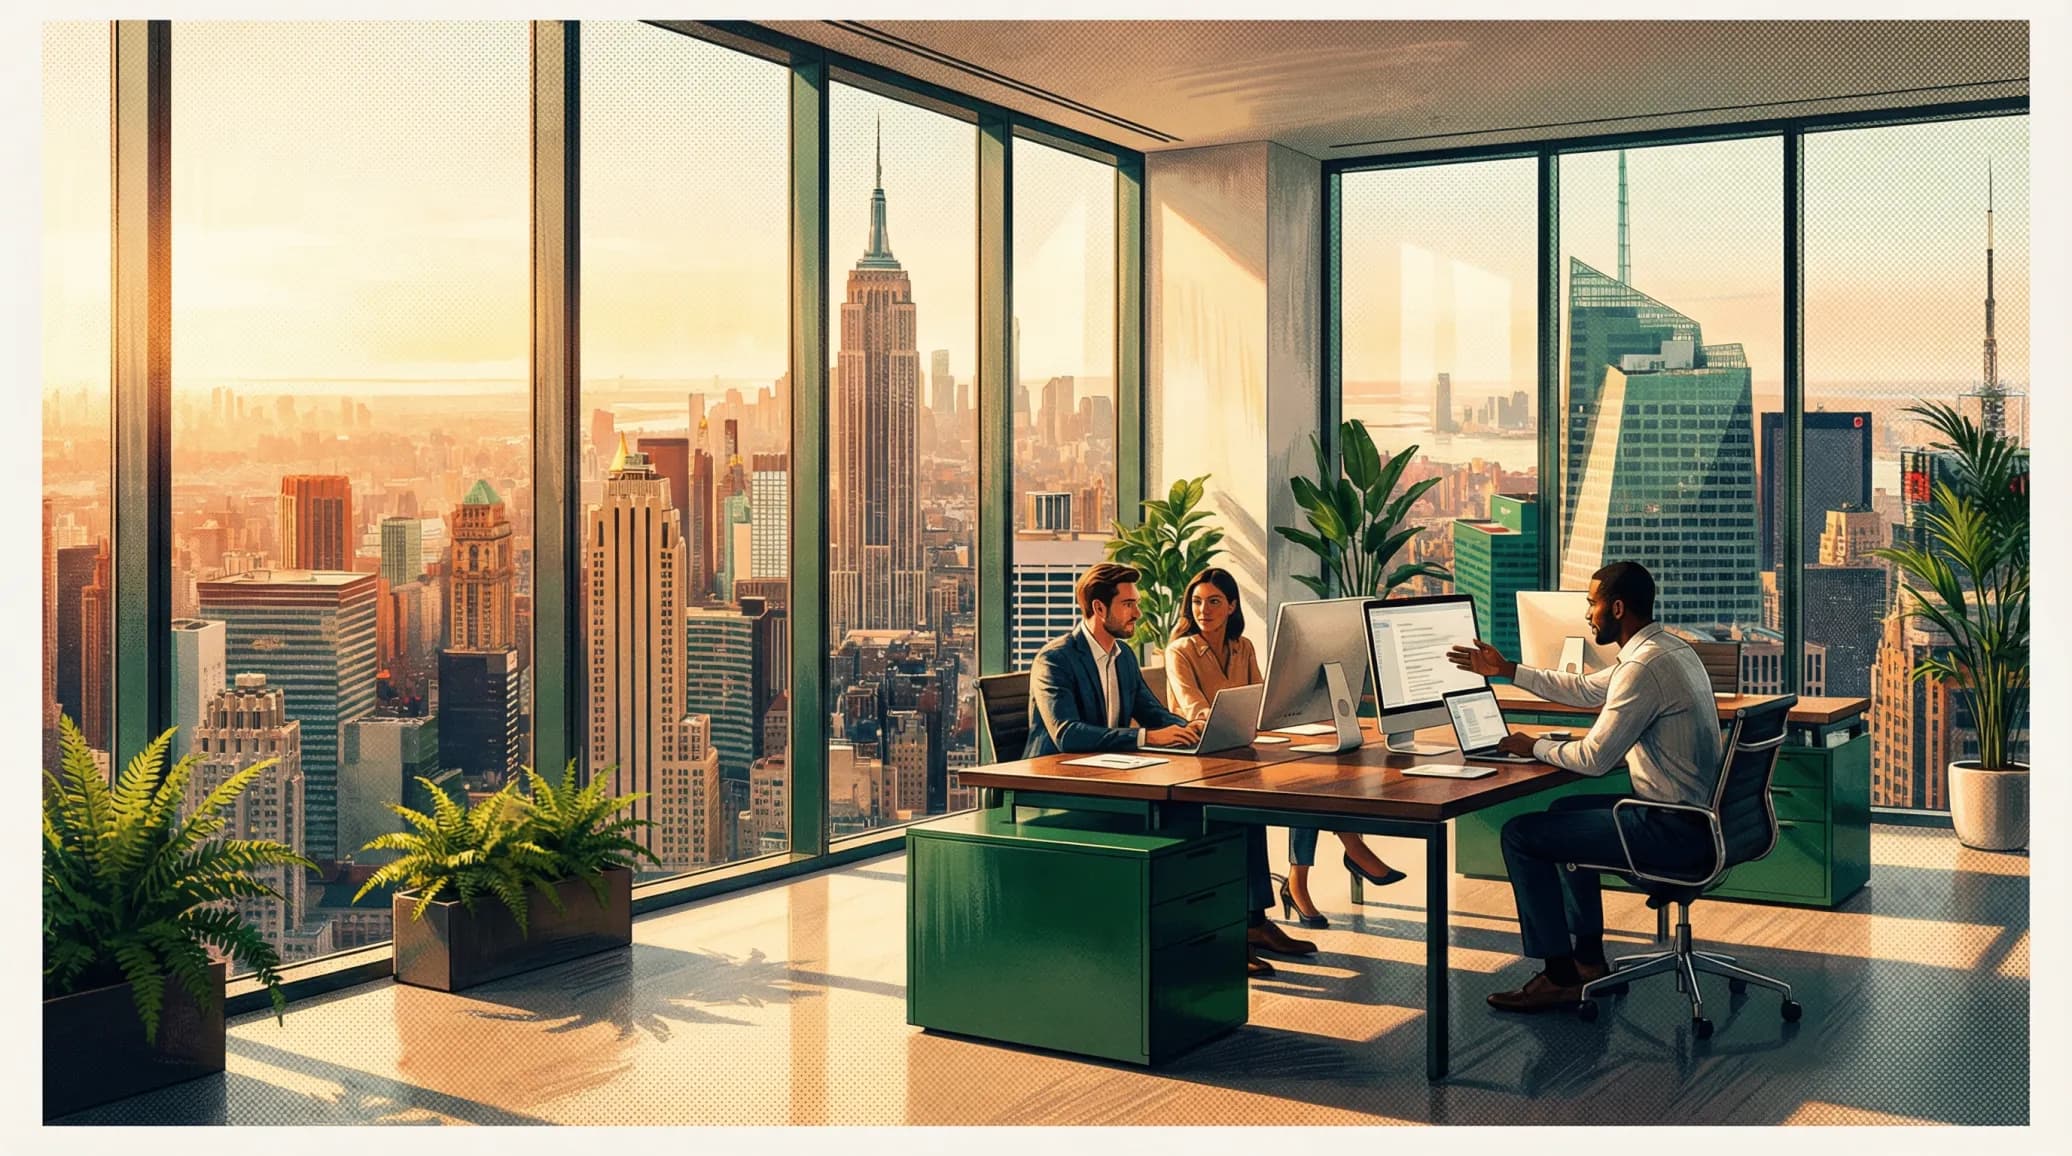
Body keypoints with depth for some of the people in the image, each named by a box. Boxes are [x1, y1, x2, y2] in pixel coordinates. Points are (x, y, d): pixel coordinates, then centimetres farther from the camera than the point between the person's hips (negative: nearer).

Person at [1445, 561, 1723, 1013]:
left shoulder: (1645, 667, -22)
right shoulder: (1668, 647, 11)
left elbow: (1594, 758, -21)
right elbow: (1584, 690, 23)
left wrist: (1534, 747, -3)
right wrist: (1506, 670, 25)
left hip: (1674, 830, -10)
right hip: (1696, 813, 10)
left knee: (1520, 834, -6)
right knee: (1566, 812, 28)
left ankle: (1560, 977, 3)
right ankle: (1588, 960, 29)